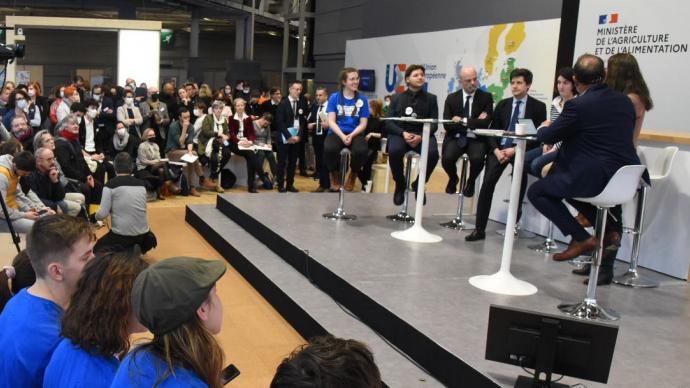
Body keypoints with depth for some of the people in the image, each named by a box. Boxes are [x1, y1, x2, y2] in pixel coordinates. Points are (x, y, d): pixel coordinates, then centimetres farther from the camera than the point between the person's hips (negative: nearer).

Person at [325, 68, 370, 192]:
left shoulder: (362, 99, 5)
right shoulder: (334, 97, 3)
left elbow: (363, 124, 2)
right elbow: (331, 121, -3)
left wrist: (351, 135, -16)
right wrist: (342, 136, -19)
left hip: (355, 134, 1)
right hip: (337, 133, -1)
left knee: (362, 151, -34)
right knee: (329, 149, -36)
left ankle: (353, 175, 2)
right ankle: (334, 175, -1)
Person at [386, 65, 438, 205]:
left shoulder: (430, 98, 14)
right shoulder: (398, 98, 14)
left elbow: (434, 124, 4)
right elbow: (389, 123, 5)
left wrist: (421, 137, -15)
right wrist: (403, 133, -15)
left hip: (422, 135, 1)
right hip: (400, 133, 0)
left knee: (433, 153, -31)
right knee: (394, 151, -34)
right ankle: (400, 185, -5)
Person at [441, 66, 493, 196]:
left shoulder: (486, 97, 2)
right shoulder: (451, 98, 6)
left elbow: (485, 123, -10)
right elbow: (447, 124, -5)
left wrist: (462, 121, -13)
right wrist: (473, 122, -11)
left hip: (476, 139, -1)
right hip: (456, 138, 1)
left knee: (477, 159, -32)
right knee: (447, 158, -28)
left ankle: (471, 181, 4)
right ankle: (453, 179, 10)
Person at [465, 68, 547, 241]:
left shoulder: (538, 107, 4)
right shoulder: (503, 104, 16)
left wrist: (515, 150, -15)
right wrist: (496, 150, -9)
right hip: (499, 148, 3)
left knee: (521, 167, -33)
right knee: (488, 182, -19)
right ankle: (479, 229, -17)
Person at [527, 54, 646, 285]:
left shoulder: (577, 105, -13)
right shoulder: (624, 101, 8)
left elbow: (549, 137, -3)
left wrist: (544, 128, 21)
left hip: (596, 179, -8)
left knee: (536, 192, 9)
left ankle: (581, 238, 0)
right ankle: (610, 229, 18)